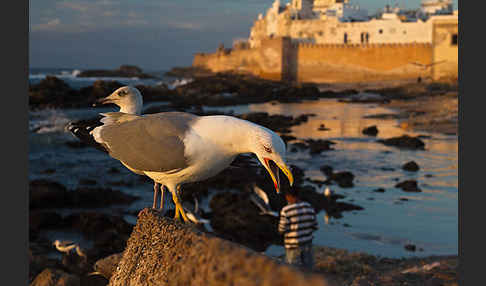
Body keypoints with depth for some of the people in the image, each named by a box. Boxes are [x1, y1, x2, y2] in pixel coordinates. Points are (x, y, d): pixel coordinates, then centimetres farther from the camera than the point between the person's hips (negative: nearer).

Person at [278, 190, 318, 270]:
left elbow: (282, 230, -13)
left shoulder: (286, 210, -17)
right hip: (307, 243, 4)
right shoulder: (309, 207, -3)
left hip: (293, 245, -4)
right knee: (307, 269, 17)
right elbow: (314, 226, 2)